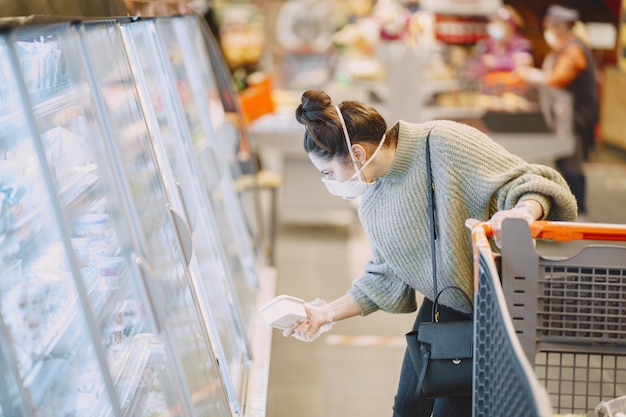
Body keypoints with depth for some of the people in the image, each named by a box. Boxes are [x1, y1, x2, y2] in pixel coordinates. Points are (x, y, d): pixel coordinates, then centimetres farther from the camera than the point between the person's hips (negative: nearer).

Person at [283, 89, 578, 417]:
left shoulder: (446, 143, -23)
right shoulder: (371, 205, -1)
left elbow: (528, 183, -23)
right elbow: (385, 279, 8)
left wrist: (523, 212, -46)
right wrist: (327, 314, -1)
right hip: (444, 305, 7)